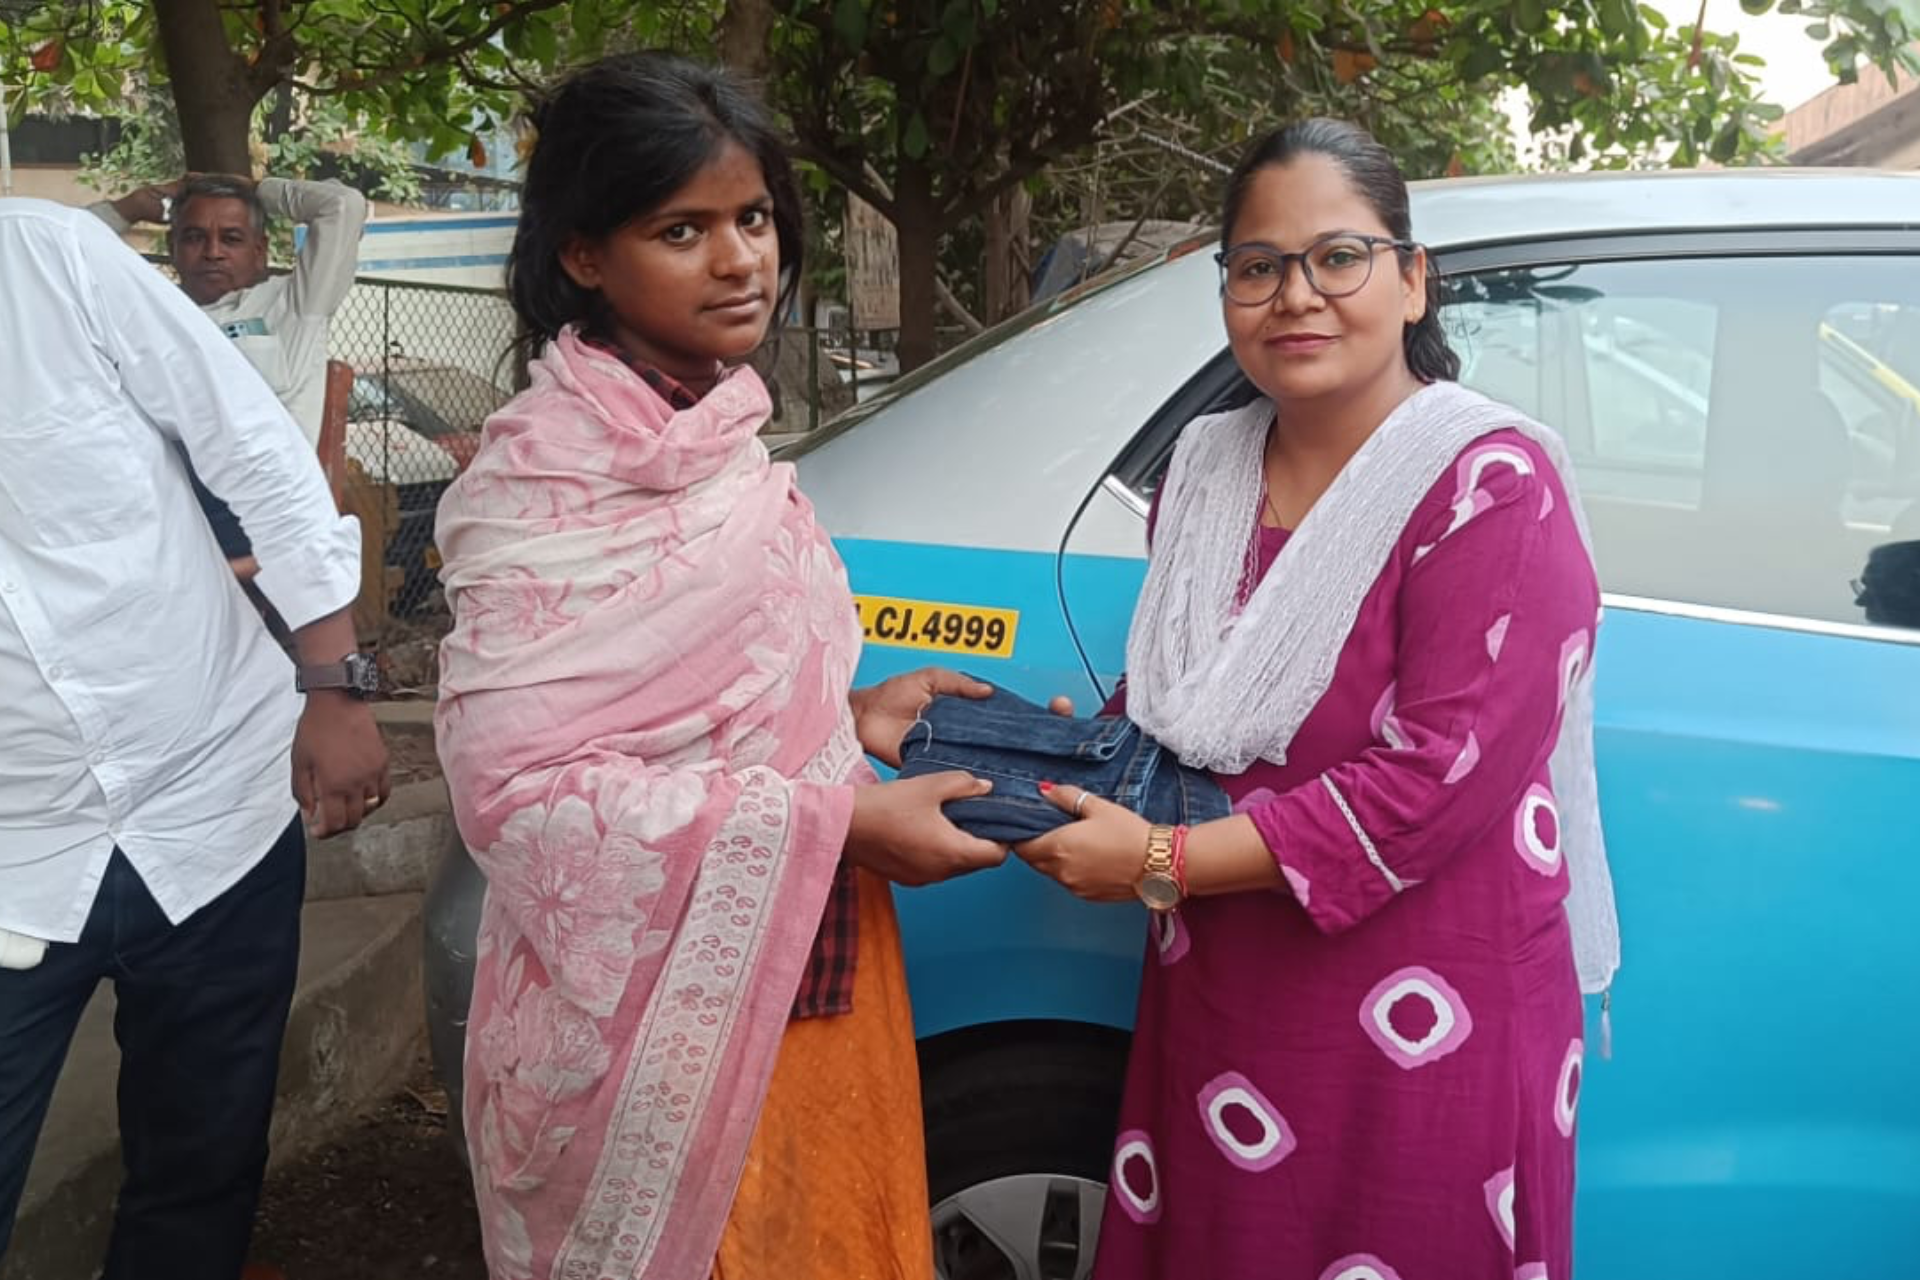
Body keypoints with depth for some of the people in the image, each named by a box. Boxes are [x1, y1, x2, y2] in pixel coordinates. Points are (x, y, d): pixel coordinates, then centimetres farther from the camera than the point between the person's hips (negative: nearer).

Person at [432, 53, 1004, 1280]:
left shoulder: (722, 434, 6)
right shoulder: (544, 480, -19)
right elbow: (520, 788, -25)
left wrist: (855, 714, -1)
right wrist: (842, 822, -24)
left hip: (808, 985, 8)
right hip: (658, 1029, -7)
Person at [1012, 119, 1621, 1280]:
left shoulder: (1490, 489, -16)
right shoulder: (1205, 472, 5)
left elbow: (1438, 782, -24)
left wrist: (1160, 862, -22)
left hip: (1421, 1040, -6)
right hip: (1218, 1012, 6)